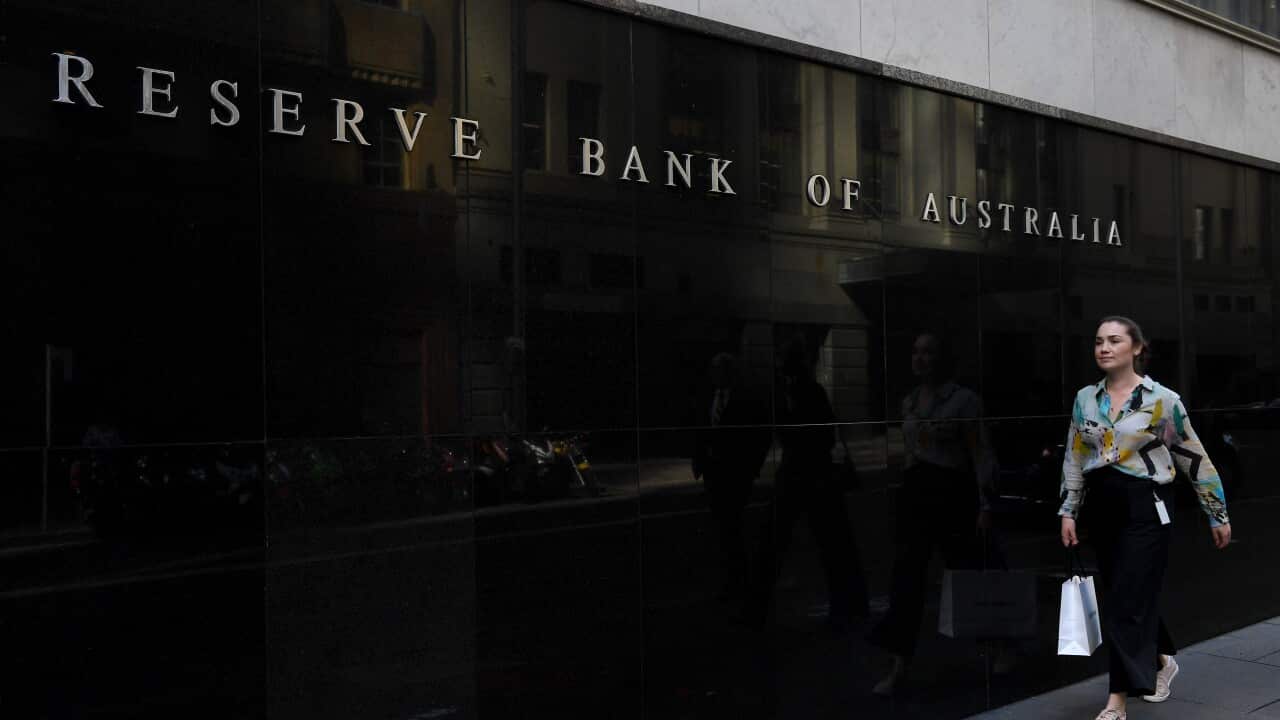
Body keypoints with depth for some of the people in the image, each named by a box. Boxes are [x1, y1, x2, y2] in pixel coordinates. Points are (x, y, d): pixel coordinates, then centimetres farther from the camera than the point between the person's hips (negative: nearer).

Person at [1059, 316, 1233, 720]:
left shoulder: (1163, 400, -7)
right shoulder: (1085, 399, 6)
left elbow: (1195, 460, -1)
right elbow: (1074, 460, 12)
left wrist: (1218, 515, 4)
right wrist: (1068, 511, 8)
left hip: (1145, 508, -5)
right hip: (1102, 507, 5)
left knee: (1125, 603, -6)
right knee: (1136, 597, 16)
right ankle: (1161, 661, 41)